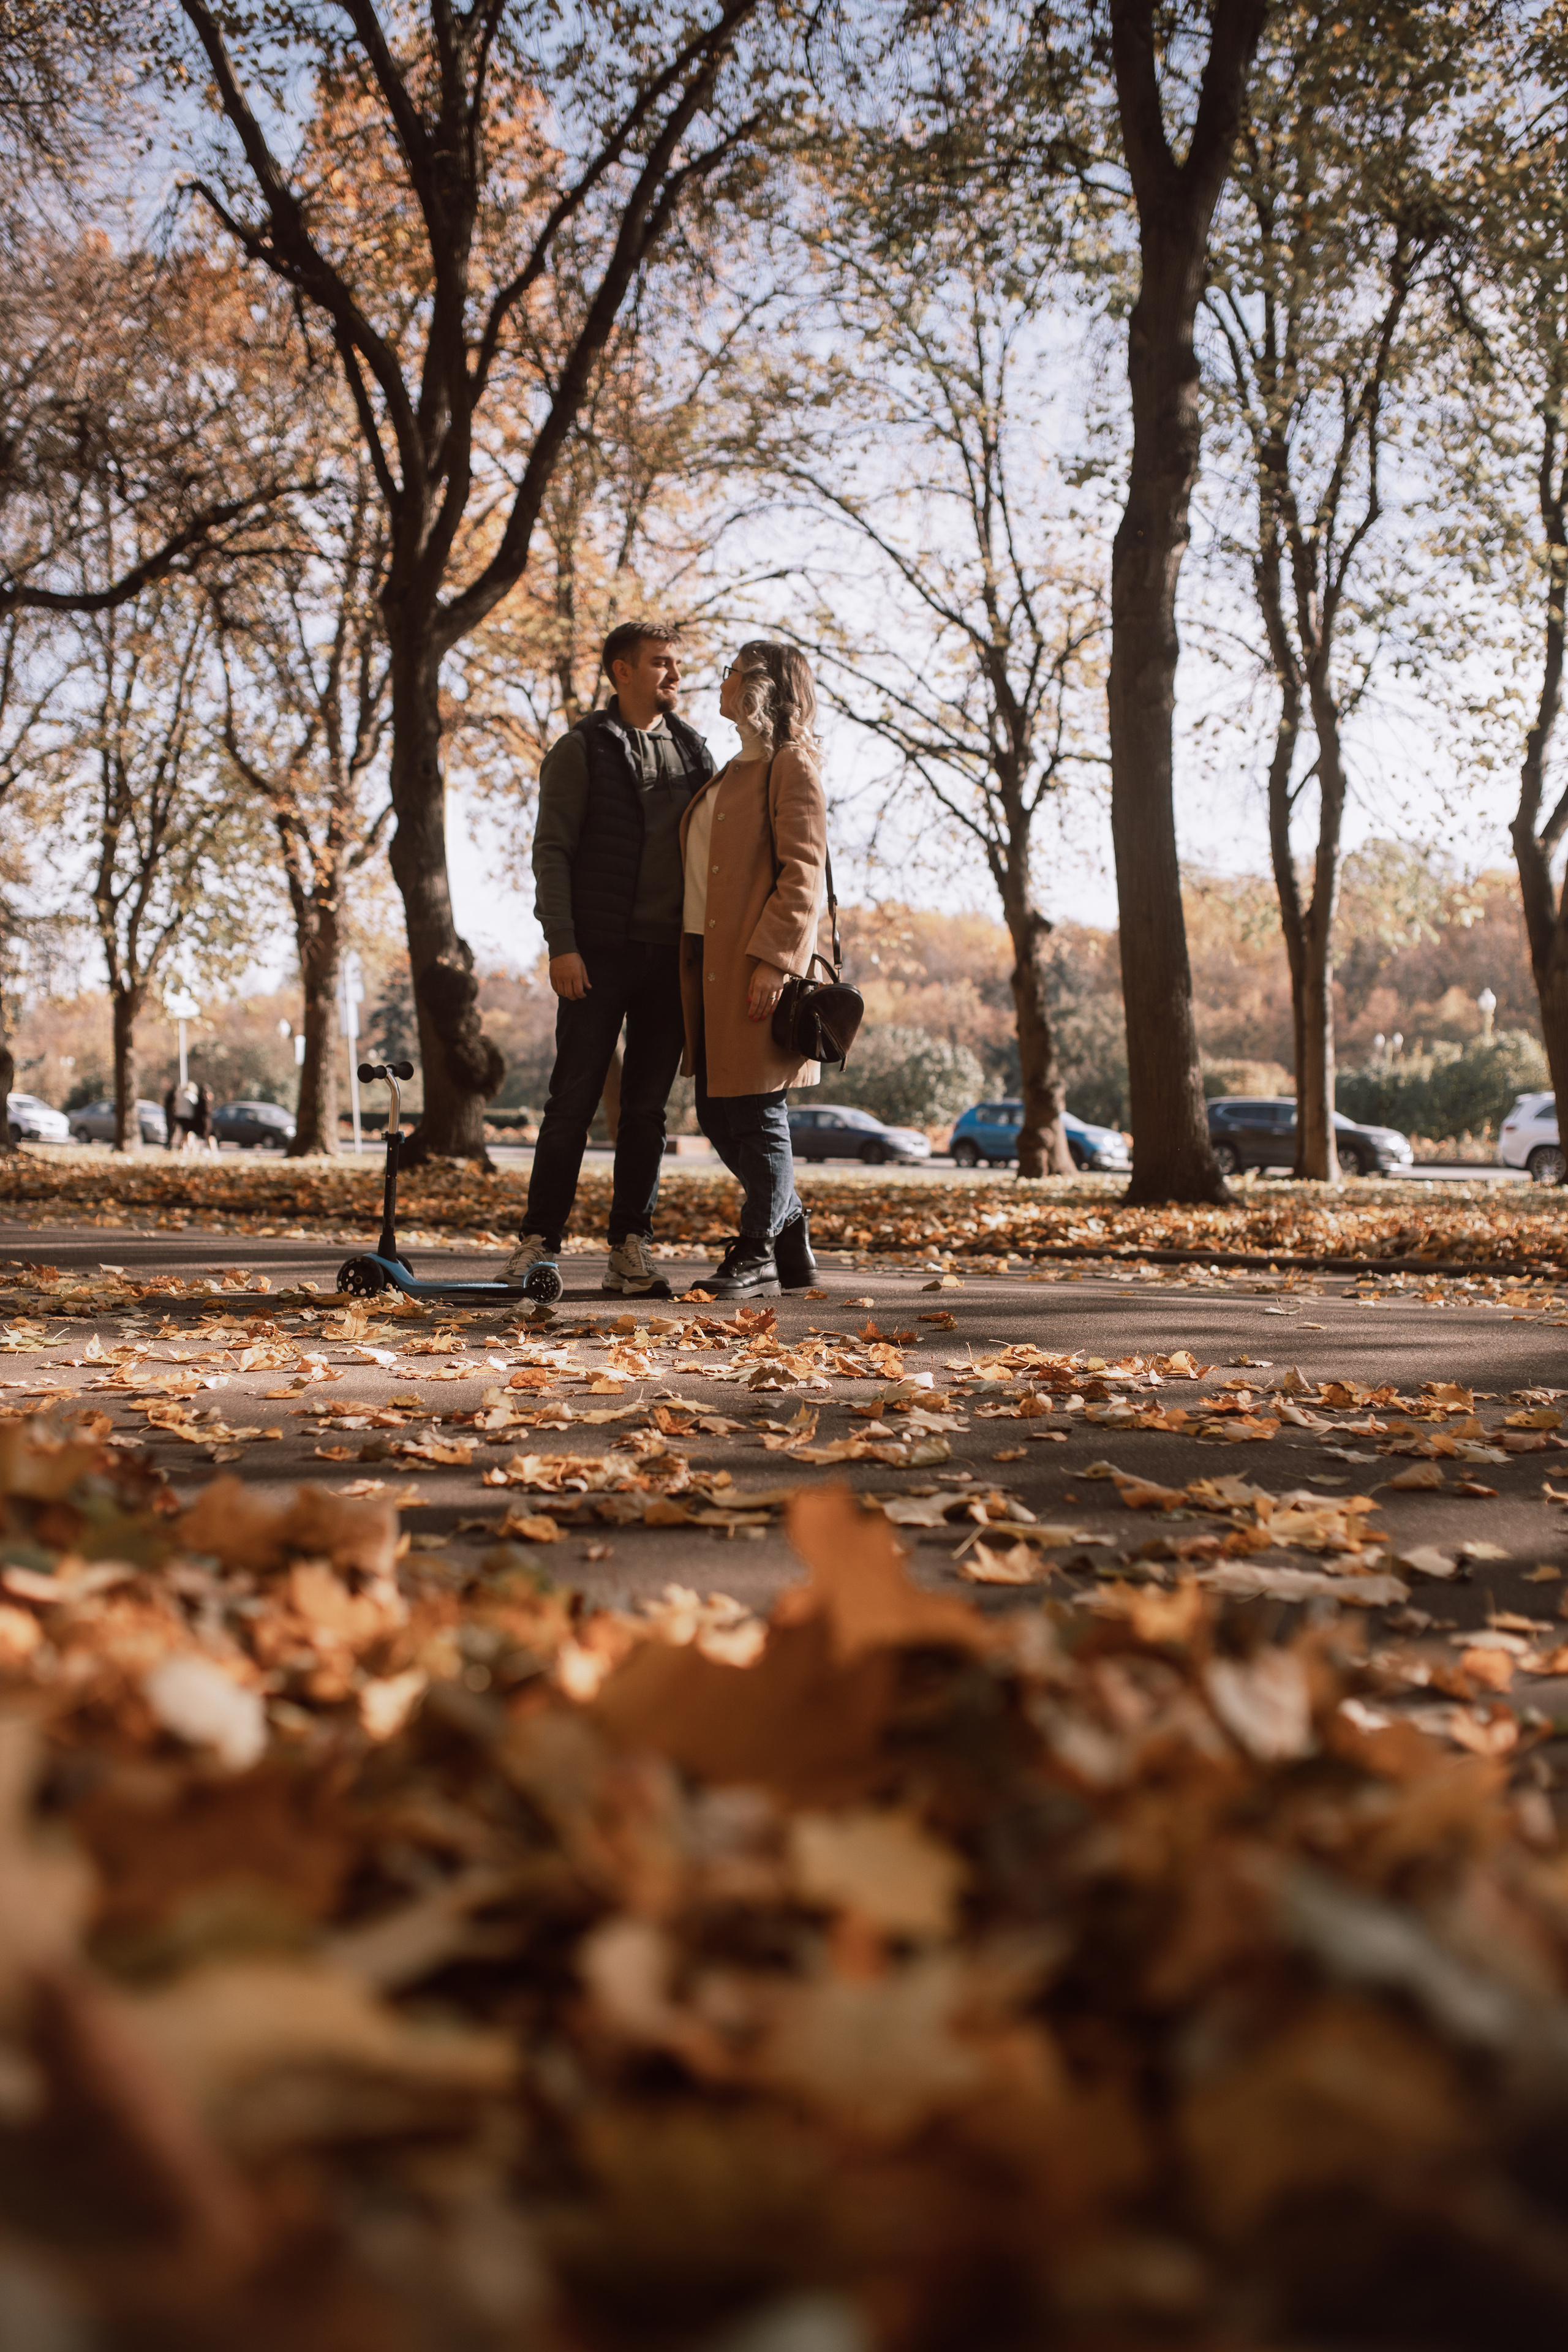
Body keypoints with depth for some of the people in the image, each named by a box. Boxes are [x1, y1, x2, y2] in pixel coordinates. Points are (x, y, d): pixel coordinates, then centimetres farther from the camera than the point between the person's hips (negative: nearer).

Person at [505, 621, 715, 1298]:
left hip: (672, 954, 4)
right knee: (574, 1099, -4)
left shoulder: (694, 752, 16)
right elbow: (551, 850, -4)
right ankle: (538, 1242, 3)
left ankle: (630, 1249, 10)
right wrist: (562, 943, -13)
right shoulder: (582, 749, 2)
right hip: (600, 950, -4)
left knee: (647, 1107, 5)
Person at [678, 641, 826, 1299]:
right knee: (718, 1116, 10)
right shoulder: (735, 770, 22)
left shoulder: (791, 766, -5)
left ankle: (757, 1257, 4)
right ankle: (793, 1247, 20)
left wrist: (772, 958, -22)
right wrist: (689, 961, 15)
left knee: (756, 1115, -4)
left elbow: (802, 873, -14)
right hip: (708, 961, 9)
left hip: (753, 963, -9)